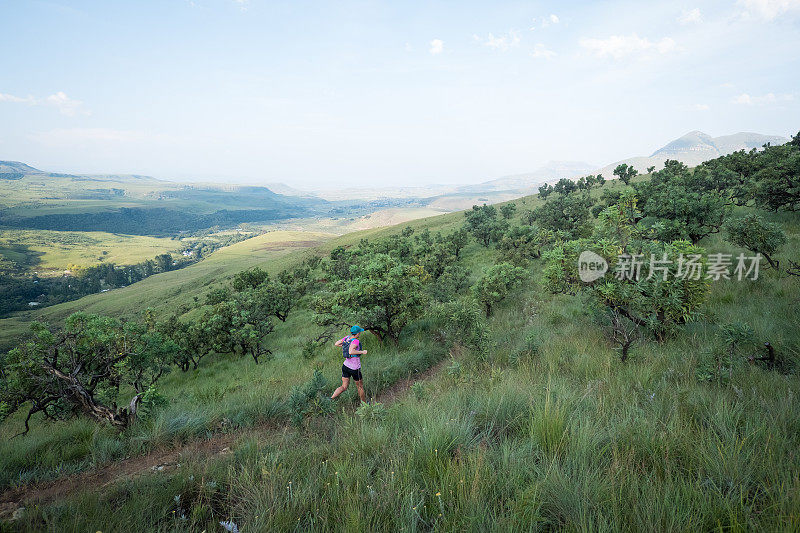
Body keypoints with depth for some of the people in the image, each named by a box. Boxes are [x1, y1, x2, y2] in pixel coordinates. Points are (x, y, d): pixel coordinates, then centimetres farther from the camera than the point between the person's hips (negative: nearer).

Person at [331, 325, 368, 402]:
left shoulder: (347, 338, -1)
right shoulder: (355, 341, -24)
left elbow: (336, 343, 10)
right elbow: (351, 352, -40)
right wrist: (362, 352, -28)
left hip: (345, 366, 7)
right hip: (355, 369, -6)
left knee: (344, 387, 11)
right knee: (360, 387, 15)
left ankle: (331, 399, -6)